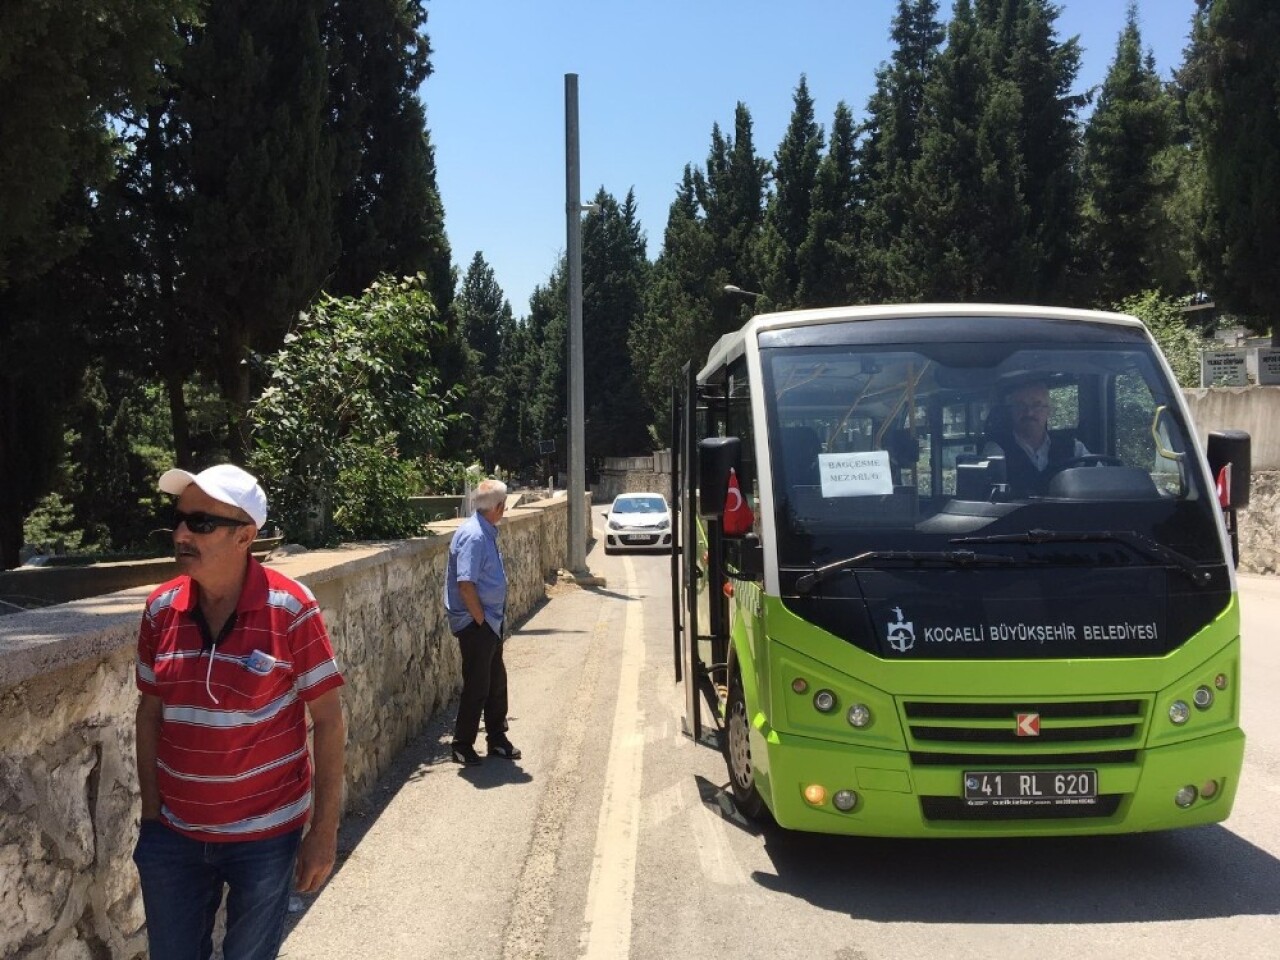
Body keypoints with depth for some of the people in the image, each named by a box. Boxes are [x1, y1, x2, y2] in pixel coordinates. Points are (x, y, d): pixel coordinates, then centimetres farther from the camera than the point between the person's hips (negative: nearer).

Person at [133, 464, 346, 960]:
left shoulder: (290, 610, -16)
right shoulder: (161, 609, -4)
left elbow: (327, 720, -11)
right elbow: (150, 714, 6)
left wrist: (325, 831, -11)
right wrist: (150, 813, 6)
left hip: (265, 834, -3)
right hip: (174, 834, 3)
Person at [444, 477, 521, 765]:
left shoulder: (486, 532, 10)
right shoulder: (473, 536, -21)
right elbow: (465, 584, -26)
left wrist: (494, 619, 14)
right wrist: (481, 619, -19)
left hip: (491, 622, 10)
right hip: (475, 623, -10)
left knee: (497, 682, 17)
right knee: (477, 686, -1)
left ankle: (497, 738, 29)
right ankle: (462, 746, 12)